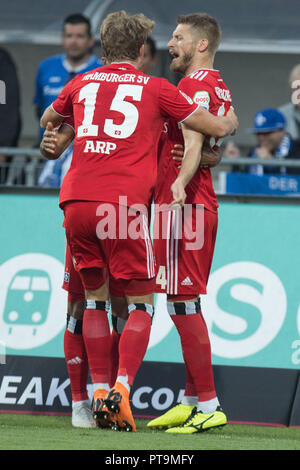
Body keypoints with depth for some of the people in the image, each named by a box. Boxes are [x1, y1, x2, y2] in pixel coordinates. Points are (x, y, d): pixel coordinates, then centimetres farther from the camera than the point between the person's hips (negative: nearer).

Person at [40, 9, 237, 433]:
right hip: (124, 203, -3)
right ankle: (122, 388, -12)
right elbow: (217, 128, 14)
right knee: (141, 303, 6)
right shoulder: (156, 89, 8)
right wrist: (231, 121, 37)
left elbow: (47, 121, 38)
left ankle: (100, 392, 10)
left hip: (76, 201, 3)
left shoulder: (81, 85, 17)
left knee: (95, 298, 17)